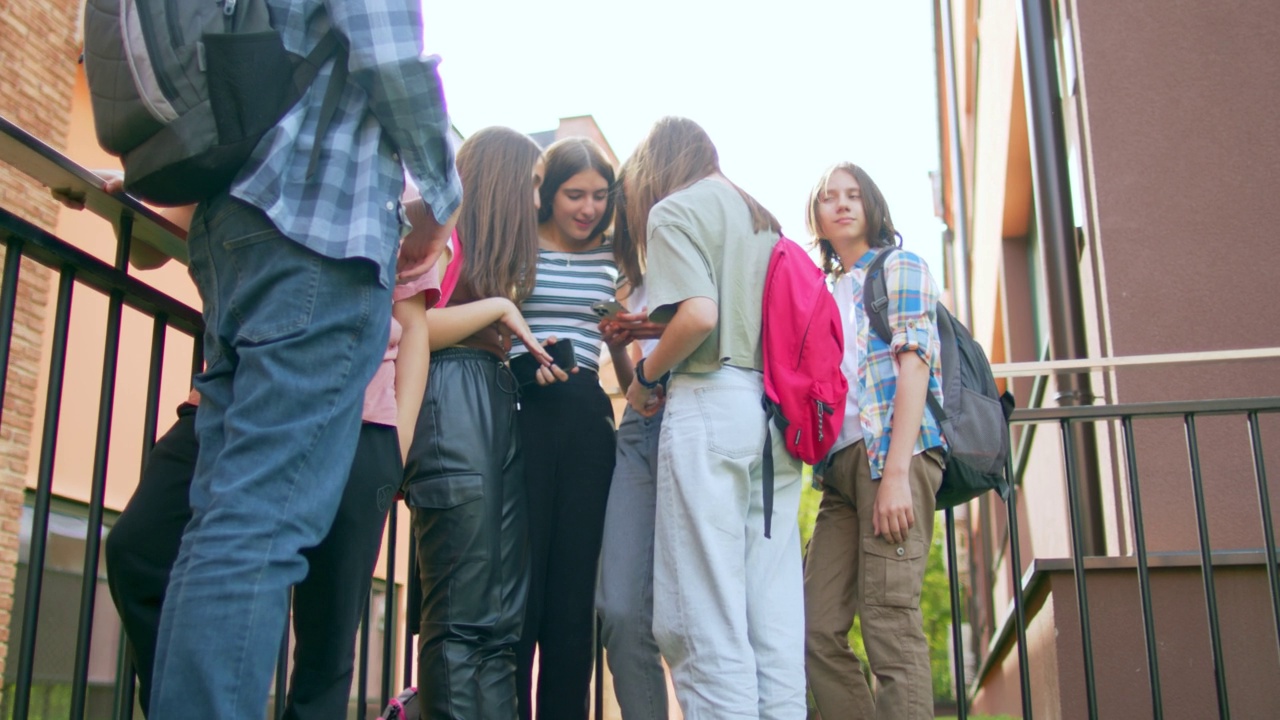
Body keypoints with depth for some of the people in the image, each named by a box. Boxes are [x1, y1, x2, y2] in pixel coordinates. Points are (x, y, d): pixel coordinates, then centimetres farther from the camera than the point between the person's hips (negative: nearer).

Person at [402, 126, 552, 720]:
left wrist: (526, 359, 6)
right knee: (462, 619, -12)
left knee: (502, 621, 1)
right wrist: (498, 307, -5)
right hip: (452, 408, -9)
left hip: (498, 414, 9)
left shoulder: (492, 250, 27)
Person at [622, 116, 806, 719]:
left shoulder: (675, 210, 1)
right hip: (775, 409, 7)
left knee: (706, 620, -7)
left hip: (712, 402, -7)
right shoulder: (763, 219, 23)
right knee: (774, 617, 5)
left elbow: (699, 314, -16)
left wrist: (645, 377, 0)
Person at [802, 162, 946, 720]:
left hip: (891, 453, -7)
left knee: (890, 628, -13)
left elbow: (913, 364, -5)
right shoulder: (827, 295, 27)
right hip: (842, 463, 7)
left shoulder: (899, 267, 8)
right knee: (818, 632, 0)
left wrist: (896, 473, -16)